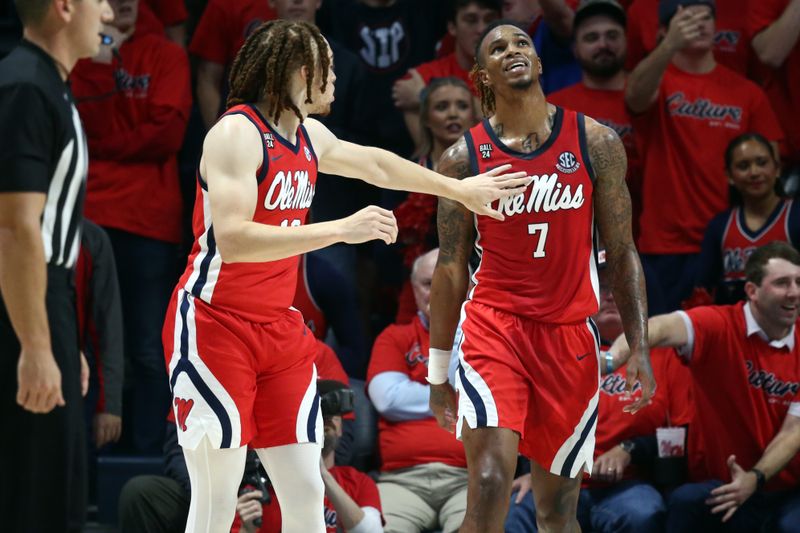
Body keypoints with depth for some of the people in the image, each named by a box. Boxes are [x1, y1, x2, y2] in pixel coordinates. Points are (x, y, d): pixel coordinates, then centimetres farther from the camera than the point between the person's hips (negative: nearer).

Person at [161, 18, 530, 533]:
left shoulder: (309, 137, 11)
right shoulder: (237, 133, -16)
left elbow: (377, 164, 31)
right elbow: (232, 239, -28)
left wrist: (458, 189, 41)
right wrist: (340, 230, -29)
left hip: (279, 327, 8)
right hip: (215, 326, -8)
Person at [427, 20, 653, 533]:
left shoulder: (595, 142, 2)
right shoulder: (464, 157, 0)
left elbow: (622, 252, 5)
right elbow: (451, 265, 5)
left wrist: (640, 349, -2)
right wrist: (438, 370, 5)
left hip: (570, 335, 2)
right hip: (494, 327, -2)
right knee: (490, 485, -19)